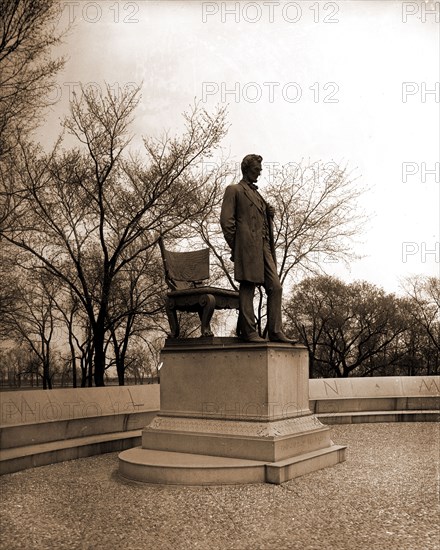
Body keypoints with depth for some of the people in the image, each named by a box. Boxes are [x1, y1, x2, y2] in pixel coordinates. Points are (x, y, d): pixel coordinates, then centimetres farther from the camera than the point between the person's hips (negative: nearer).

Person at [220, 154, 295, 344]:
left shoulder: (257, 194, 29)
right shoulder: (234, 190, 7)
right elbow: (226, 220, -4)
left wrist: (270, 213, 13)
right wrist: (236, 246, -8)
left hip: (264, 247, 7)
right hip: (247, 247, -7)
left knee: (276, 287, -2)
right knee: (247, 287, -7)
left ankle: (276, 332, 0)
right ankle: (248, 332, -4)